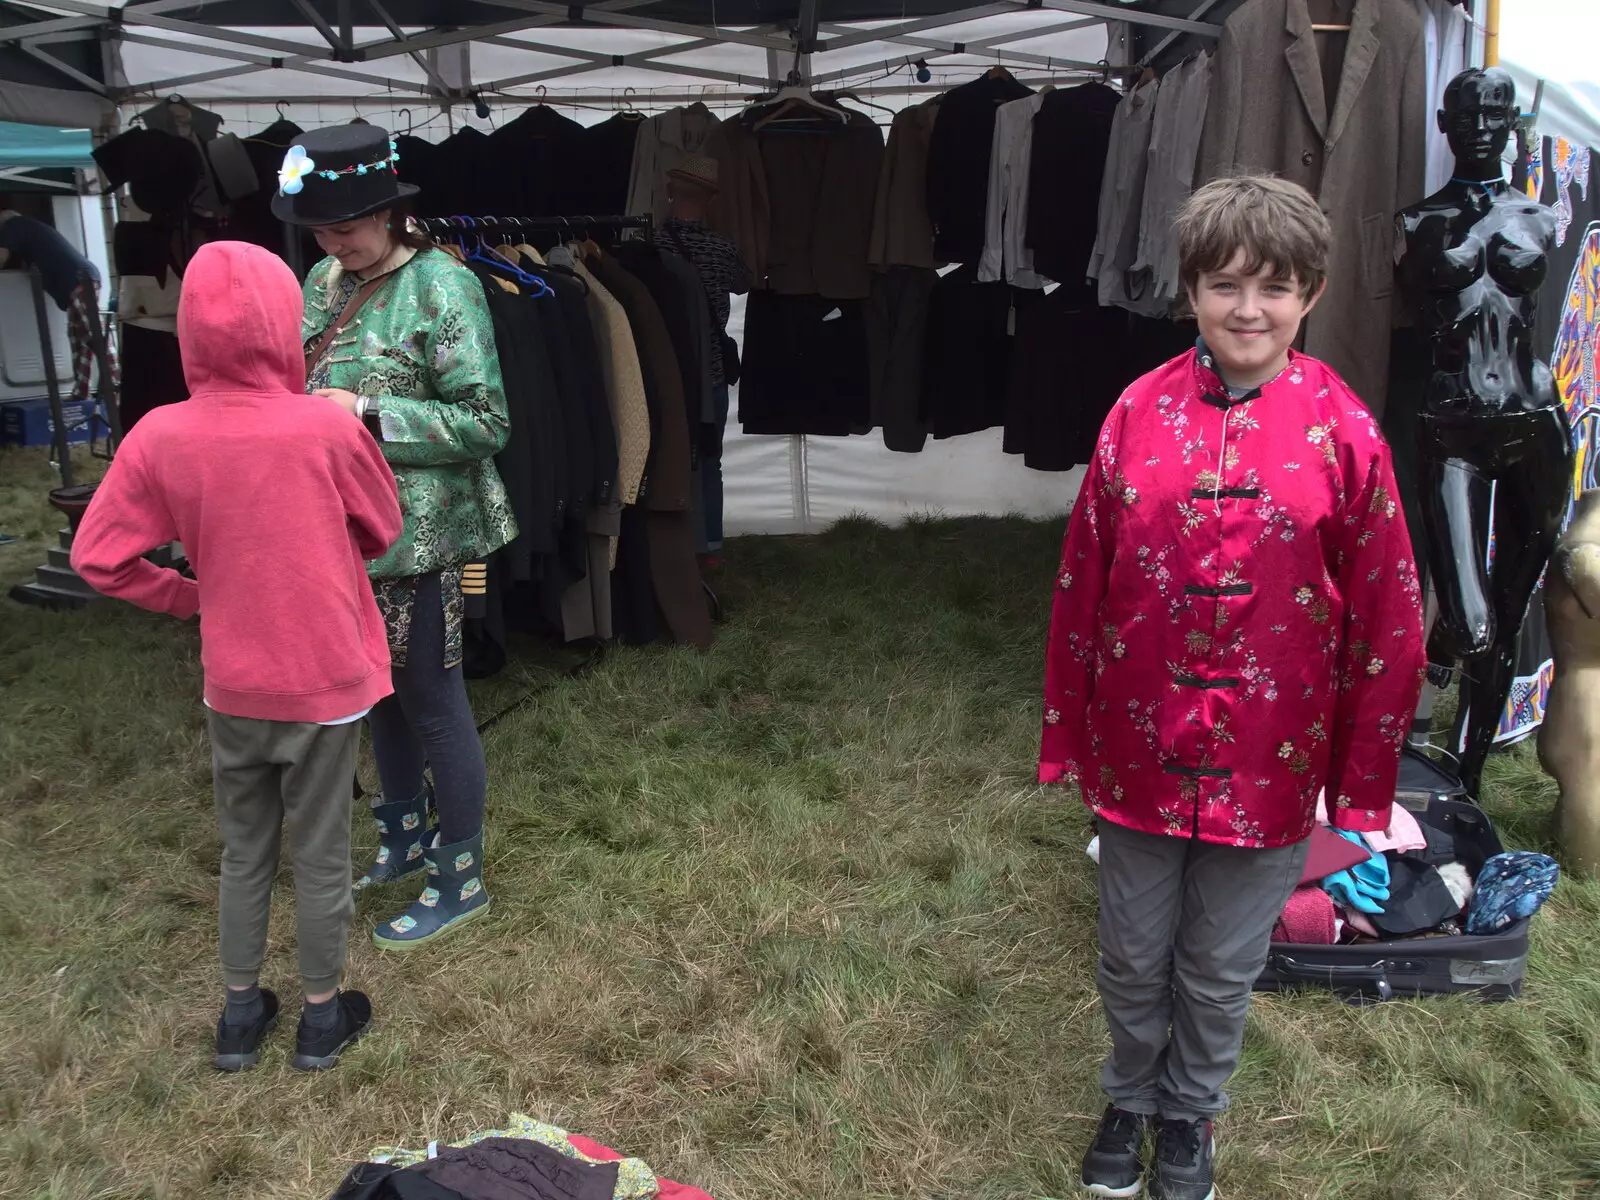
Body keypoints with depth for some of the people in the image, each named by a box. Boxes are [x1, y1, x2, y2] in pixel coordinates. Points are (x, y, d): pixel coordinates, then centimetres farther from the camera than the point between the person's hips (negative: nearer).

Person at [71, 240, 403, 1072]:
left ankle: (240, 1011, 33)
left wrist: (194, 598, 7)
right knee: (320, 854, 12)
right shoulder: (328, 427, -17)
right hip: (326, 680, -2)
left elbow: (98, 557, -5)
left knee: (243, 849, 20)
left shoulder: (159, 437, -10)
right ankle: (322, 1016, 28)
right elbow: (383, 532, -1)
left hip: (232, 685, 3)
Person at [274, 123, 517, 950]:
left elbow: (486, 424, -17)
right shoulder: (324, 279, 8)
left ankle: (460, 880, 20)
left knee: (431, 703, 3)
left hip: (414, 534, -7)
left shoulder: (442, 287, -15)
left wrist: (366, 413, -22)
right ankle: (406, 839, 40)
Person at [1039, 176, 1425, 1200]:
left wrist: (1362, 782, -2)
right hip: (1139, 749, 1)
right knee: (1132, 959, 18)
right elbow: (1081, 585, 0)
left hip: (1268, 763, -1)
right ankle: (1131, 1099, 46)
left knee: (1220, 972, 17)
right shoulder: (1139, 413, -6)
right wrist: (1067, 734, 4)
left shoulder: (1344, 433, -10)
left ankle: (1190, 1115, 45)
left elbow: (1388, 624, -5)